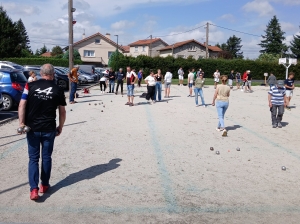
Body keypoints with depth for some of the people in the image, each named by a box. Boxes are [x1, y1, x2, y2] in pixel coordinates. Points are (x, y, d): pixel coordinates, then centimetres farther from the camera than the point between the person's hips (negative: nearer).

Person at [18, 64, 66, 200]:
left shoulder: (30, 86, -1)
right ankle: (44, 185, 25)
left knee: (33, 158, 7)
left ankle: (33, 189, -1)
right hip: (49, 129, 0)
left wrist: (21, 123, -4)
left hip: (32, 128, 0)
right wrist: (60, 127, 15)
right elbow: (62, 112, 4)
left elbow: (22, 105, -8)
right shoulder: (58, 90, -1)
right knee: (46, 157, 14)